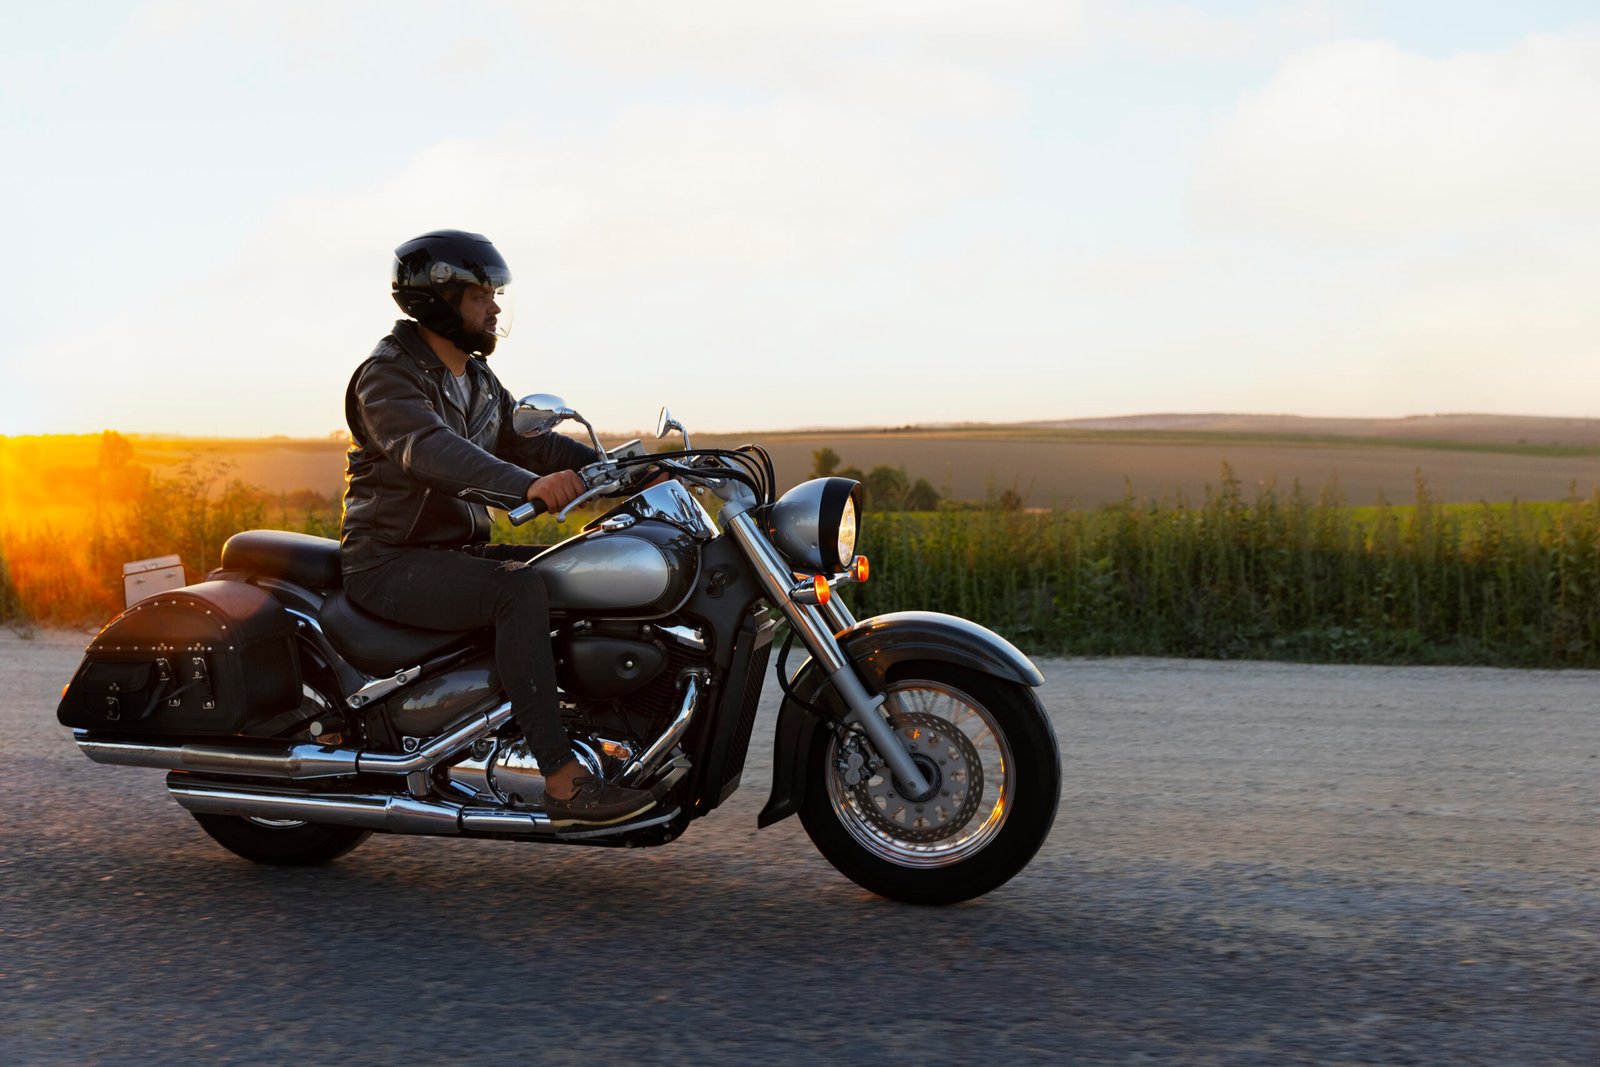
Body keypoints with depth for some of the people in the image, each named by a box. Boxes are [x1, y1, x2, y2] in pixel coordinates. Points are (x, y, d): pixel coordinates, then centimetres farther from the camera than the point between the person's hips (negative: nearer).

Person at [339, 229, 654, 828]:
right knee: (521, 592, -32)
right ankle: (564, 784, -35)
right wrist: (528, 485, -49)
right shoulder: (387, 375, -13)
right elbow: (431, 448, -32)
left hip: (456, 551, 9)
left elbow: (528, 440, 10)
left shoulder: (478, 382, 17)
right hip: (390, 564, -9)